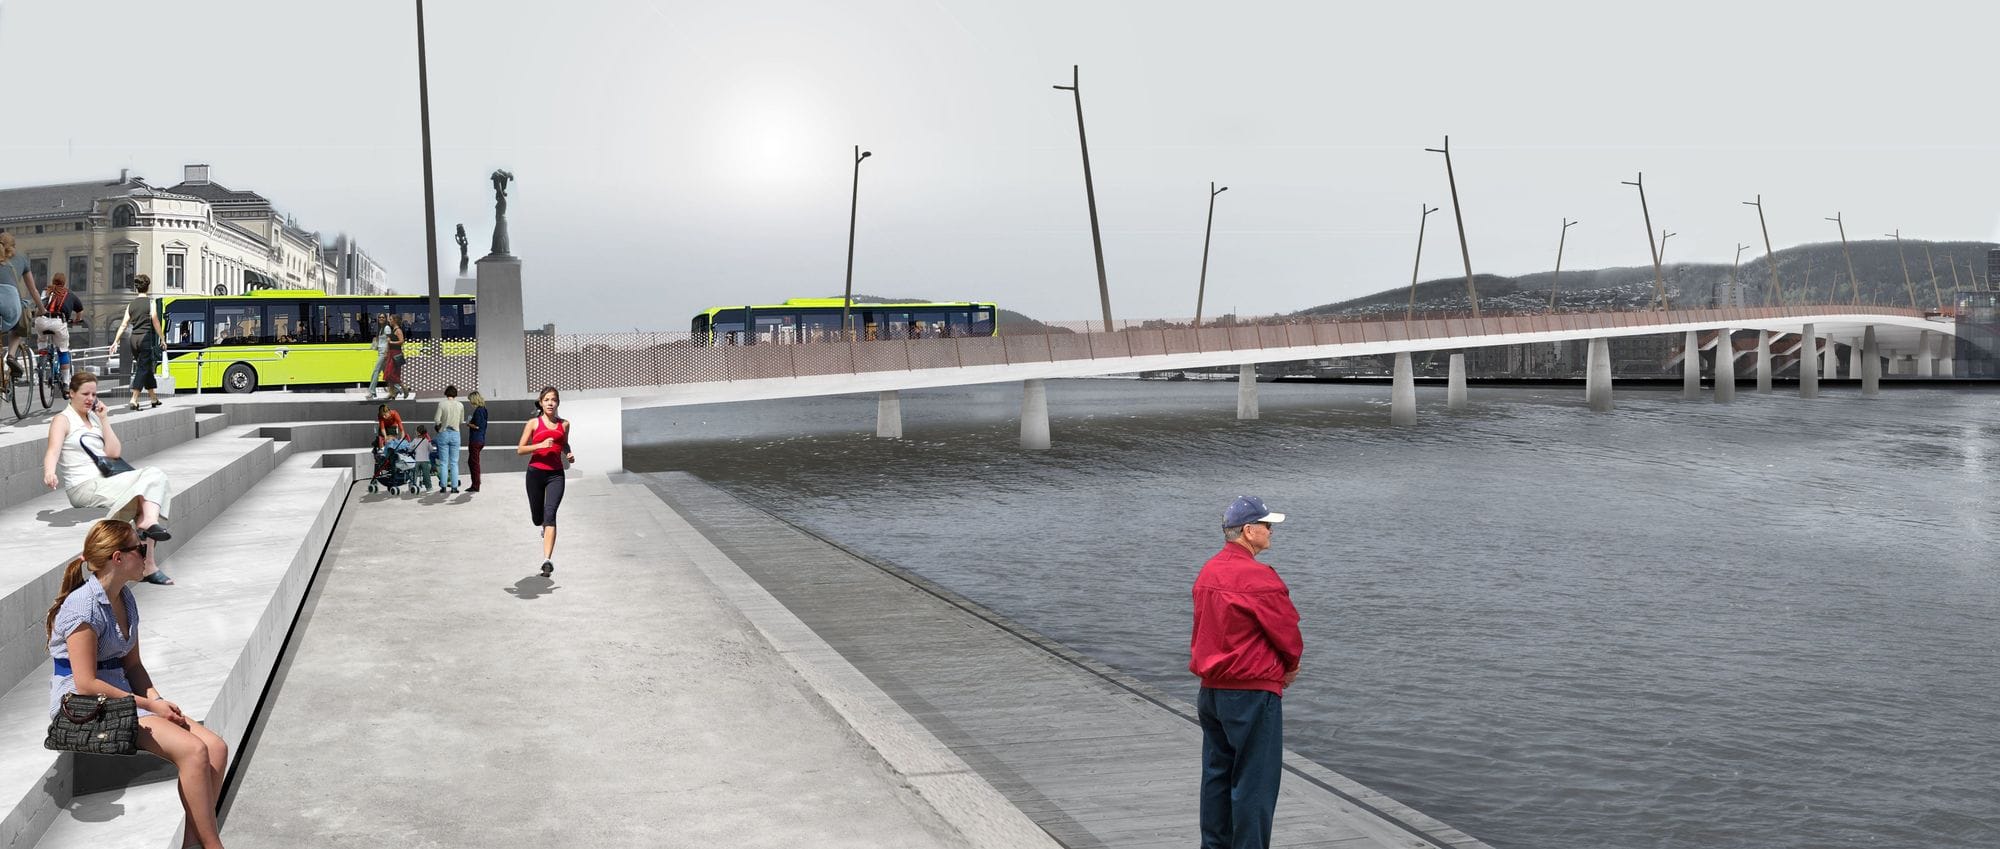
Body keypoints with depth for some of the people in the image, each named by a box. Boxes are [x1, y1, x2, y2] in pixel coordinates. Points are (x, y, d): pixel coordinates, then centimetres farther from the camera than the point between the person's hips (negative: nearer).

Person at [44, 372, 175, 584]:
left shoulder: (95, 418, 22)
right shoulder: (63, 420, 4)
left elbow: (114, 453, 12)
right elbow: (53, 451, -15)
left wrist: (104, 420, 7)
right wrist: (49, 472, -36)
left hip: (105, 482, 6)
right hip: (83, 487, -6)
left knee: (154, 474, -23)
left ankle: (149, 522, -42)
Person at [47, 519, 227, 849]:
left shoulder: (125, 599, 10)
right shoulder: (83, 606, -16)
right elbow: (86, 684, -20)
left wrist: (158, 699, -3)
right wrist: (148, 704, -16)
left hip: (123, 695, 9)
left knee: (216, 748, -11)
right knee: (193, 751, -25)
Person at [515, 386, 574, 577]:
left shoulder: (564, 424, 9)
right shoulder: (534, 423, 2)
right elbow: (520, 449, 0)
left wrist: (569, 454, 6)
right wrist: (541, 445, -15)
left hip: (556, 474, 0)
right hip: (536, 472, 0)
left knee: (550, 514, -17)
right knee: (537, 518, 11)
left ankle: (547, 560, -23)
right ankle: (545, 526, 51)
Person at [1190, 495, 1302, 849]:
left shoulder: (1207, 572, 7)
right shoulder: (1259, 578, -20)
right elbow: (1287, 631, -13)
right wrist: (1291, 665, 10)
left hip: (1212, 689, 9)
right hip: (1253, 692, -8)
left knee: (1217, 775, 16)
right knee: (1255, 782, 0)